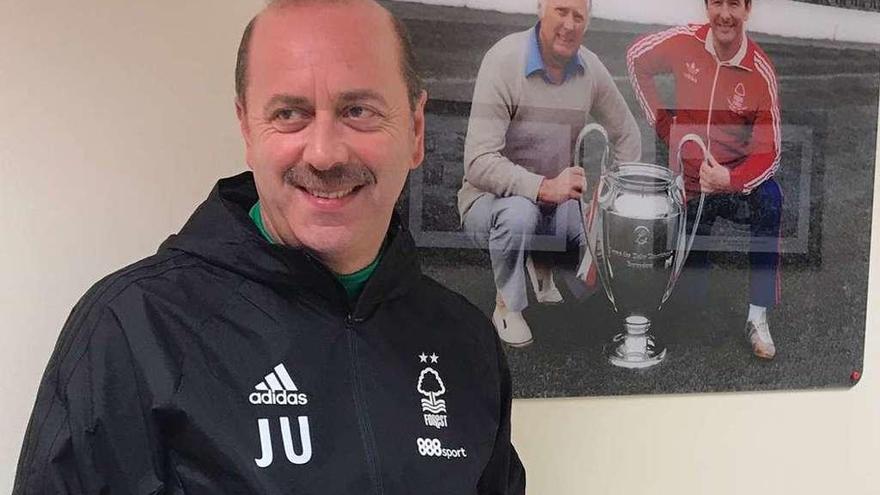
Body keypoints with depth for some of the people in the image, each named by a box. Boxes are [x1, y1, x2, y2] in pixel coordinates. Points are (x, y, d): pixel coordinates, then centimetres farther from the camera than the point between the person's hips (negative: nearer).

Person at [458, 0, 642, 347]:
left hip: (555, 197, 5)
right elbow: (479, 163, -29)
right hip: (493, 198, -5)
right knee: (519, 211, -38)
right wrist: (544, 187, -41)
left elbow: (627, 134, 10)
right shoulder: (504, 61, -22)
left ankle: (542, 258, 19)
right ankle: (507, 306, -9)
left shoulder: (590, 68, -4)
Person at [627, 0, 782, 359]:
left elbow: (769, 152, -16)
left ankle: (758, 317, -27)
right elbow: (636, 59, 7)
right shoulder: (684, 42, -13)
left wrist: (731, 179, -36)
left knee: (769, 201, -35)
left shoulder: (761, 72, -17)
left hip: (736, 178, -2)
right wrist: (660, 120, 2)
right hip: (686, 179, 2)